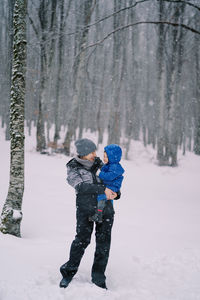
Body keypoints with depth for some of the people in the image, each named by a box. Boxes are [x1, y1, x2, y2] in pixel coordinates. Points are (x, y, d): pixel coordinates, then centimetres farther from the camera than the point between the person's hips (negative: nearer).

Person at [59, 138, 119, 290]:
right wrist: (103, 189, -23)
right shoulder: (73, 168, 0)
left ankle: (99, 277, 11)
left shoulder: (97, 162, 12)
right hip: (85, 208, -4)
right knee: (83, 239, -14)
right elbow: (81, 186, -15)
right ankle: (69, 272, 3)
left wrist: (114, 193, 5)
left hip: (105, 207, 4)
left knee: (104, 241, 1)